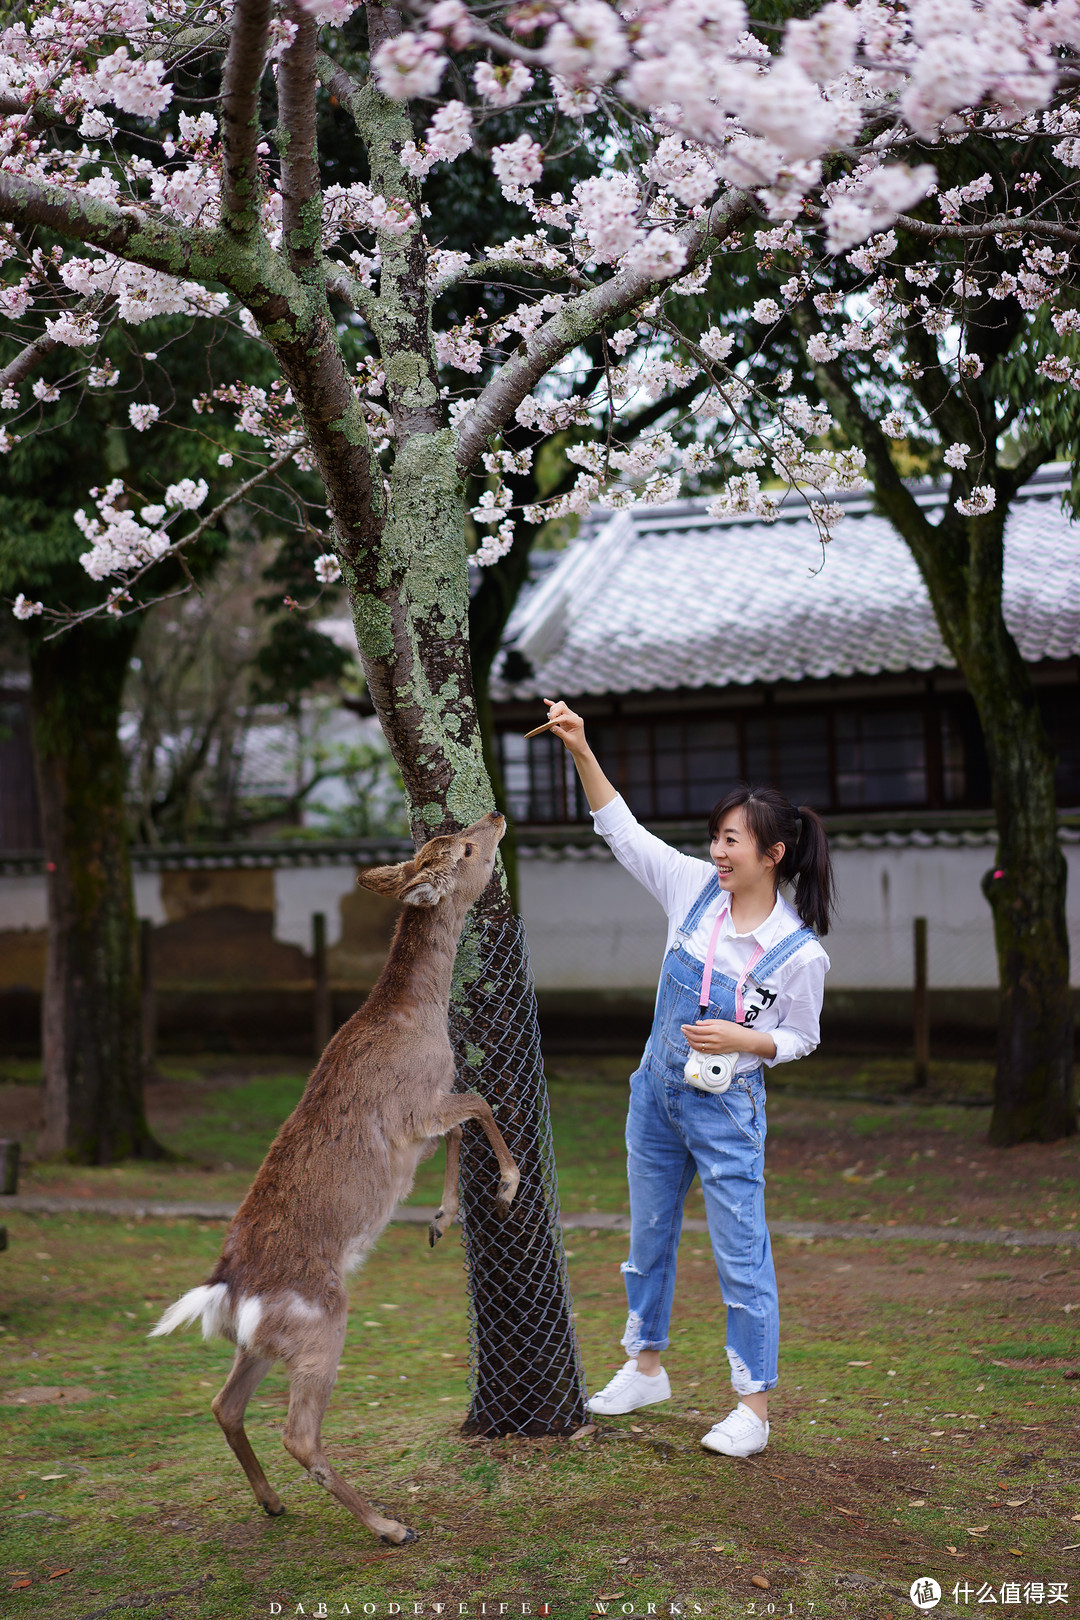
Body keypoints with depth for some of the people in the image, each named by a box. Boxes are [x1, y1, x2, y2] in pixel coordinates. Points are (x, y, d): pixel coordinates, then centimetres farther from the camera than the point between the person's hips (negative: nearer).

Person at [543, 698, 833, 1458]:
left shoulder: (800, 953, -16)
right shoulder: (697, 889, -4)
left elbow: (800, 1038, -3)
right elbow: (623, 829, 0)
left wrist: (742, 1039, -21)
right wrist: (581, 750, -8)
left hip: (727, 1111, -5)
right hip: (657, 1091, 6)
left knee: (742, 1256, -1)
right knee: (649, 1238, 18)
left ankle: (754, 1406, 8)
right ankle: (646, 1367, 36)